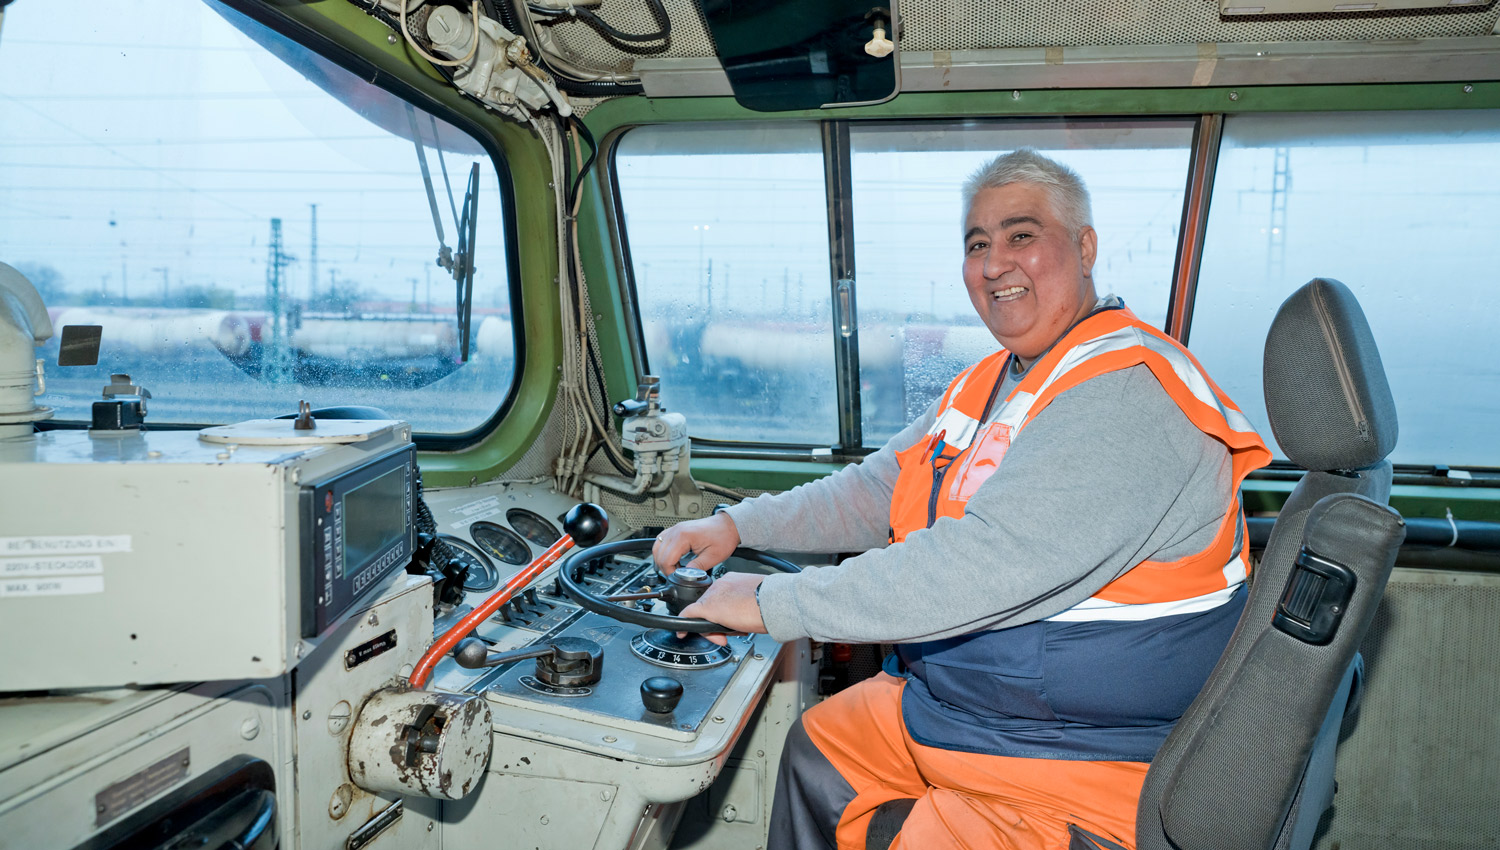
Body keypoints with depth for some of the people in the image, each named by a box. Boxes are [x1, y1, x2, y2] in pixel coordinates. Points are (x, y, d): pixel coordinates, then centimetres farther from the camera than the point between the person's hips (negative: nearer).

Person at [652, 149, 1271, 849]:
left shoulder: (1128, 395, -25)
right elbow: (879, 490, 14)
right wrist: (736, 526, 1)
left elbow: (982, 564, -33)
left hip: (1078, 773, -9)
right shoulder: (990, 383, 8)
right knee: (817, 746, 16)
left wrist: (774, 603, -27)